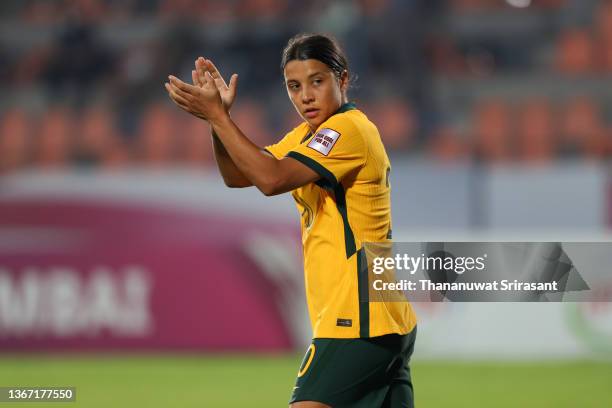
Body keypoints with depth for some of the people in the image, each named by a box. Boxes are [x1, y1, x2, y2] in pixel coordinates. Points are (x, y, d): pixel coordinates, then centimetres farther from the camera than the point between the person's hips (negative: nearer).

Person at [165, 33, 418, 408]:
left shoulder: (350, 128, -12)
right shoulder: (307, 134, 17)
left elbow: (272, 179, -22)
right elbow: (237, 176, 16)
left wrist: (216, 114, -18)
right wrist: (218, 114, -1)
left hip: (360, 321, -10)